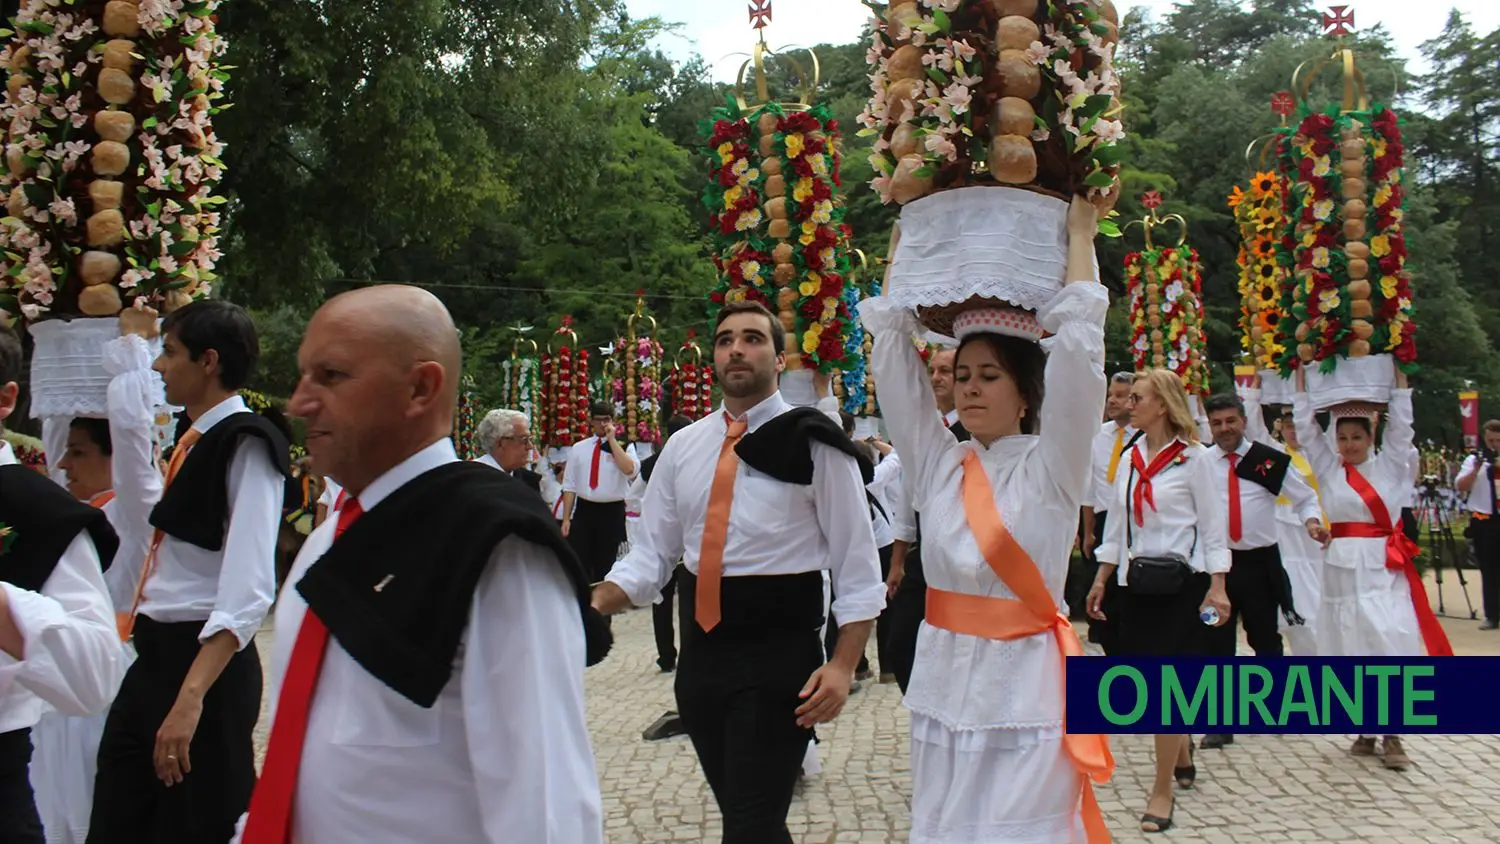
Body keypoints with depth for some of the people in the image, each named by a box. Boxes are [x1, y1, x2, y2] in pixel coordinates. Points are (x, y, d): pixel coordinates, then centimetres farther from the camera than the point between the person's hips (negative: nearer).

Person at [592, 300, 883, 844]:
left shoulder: (812, 442, -6)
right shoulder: (683, 447, 8)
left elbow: (857, 566, -6)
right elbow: (651, 555, 7)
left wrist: (843, 666, -15)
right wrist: (590, 605, -10)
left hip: (779, 651, -5)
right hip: (700, 651, 5)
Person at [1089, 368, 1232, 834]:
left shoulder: (1193, 457, -7)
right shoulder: (1131, 457, 9)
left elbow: (1212, 525, -7)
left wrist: (1216, 587, -14)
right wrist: (1101, 578, 11)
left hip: (1182, 581, -6)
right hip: (1138, 581, 6)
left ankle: (1163, 790, 3)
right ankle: (1182, 754, 38)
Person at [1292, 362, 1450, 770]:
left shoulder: (1389, 465, 7)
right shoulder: (1328, 468, 9)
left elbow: (1400, 423, 1)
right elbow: (1305, 426, 6)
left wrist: (1398, 369, 2)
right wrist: (1301, 373, 6)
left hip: (1384, 567, -1)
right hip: (1343, 567, 1)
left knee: (1389, 647, -7)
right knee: (1351, 651, 4)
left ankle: (1392, 735, -2)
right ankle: (1365, 729, 14)